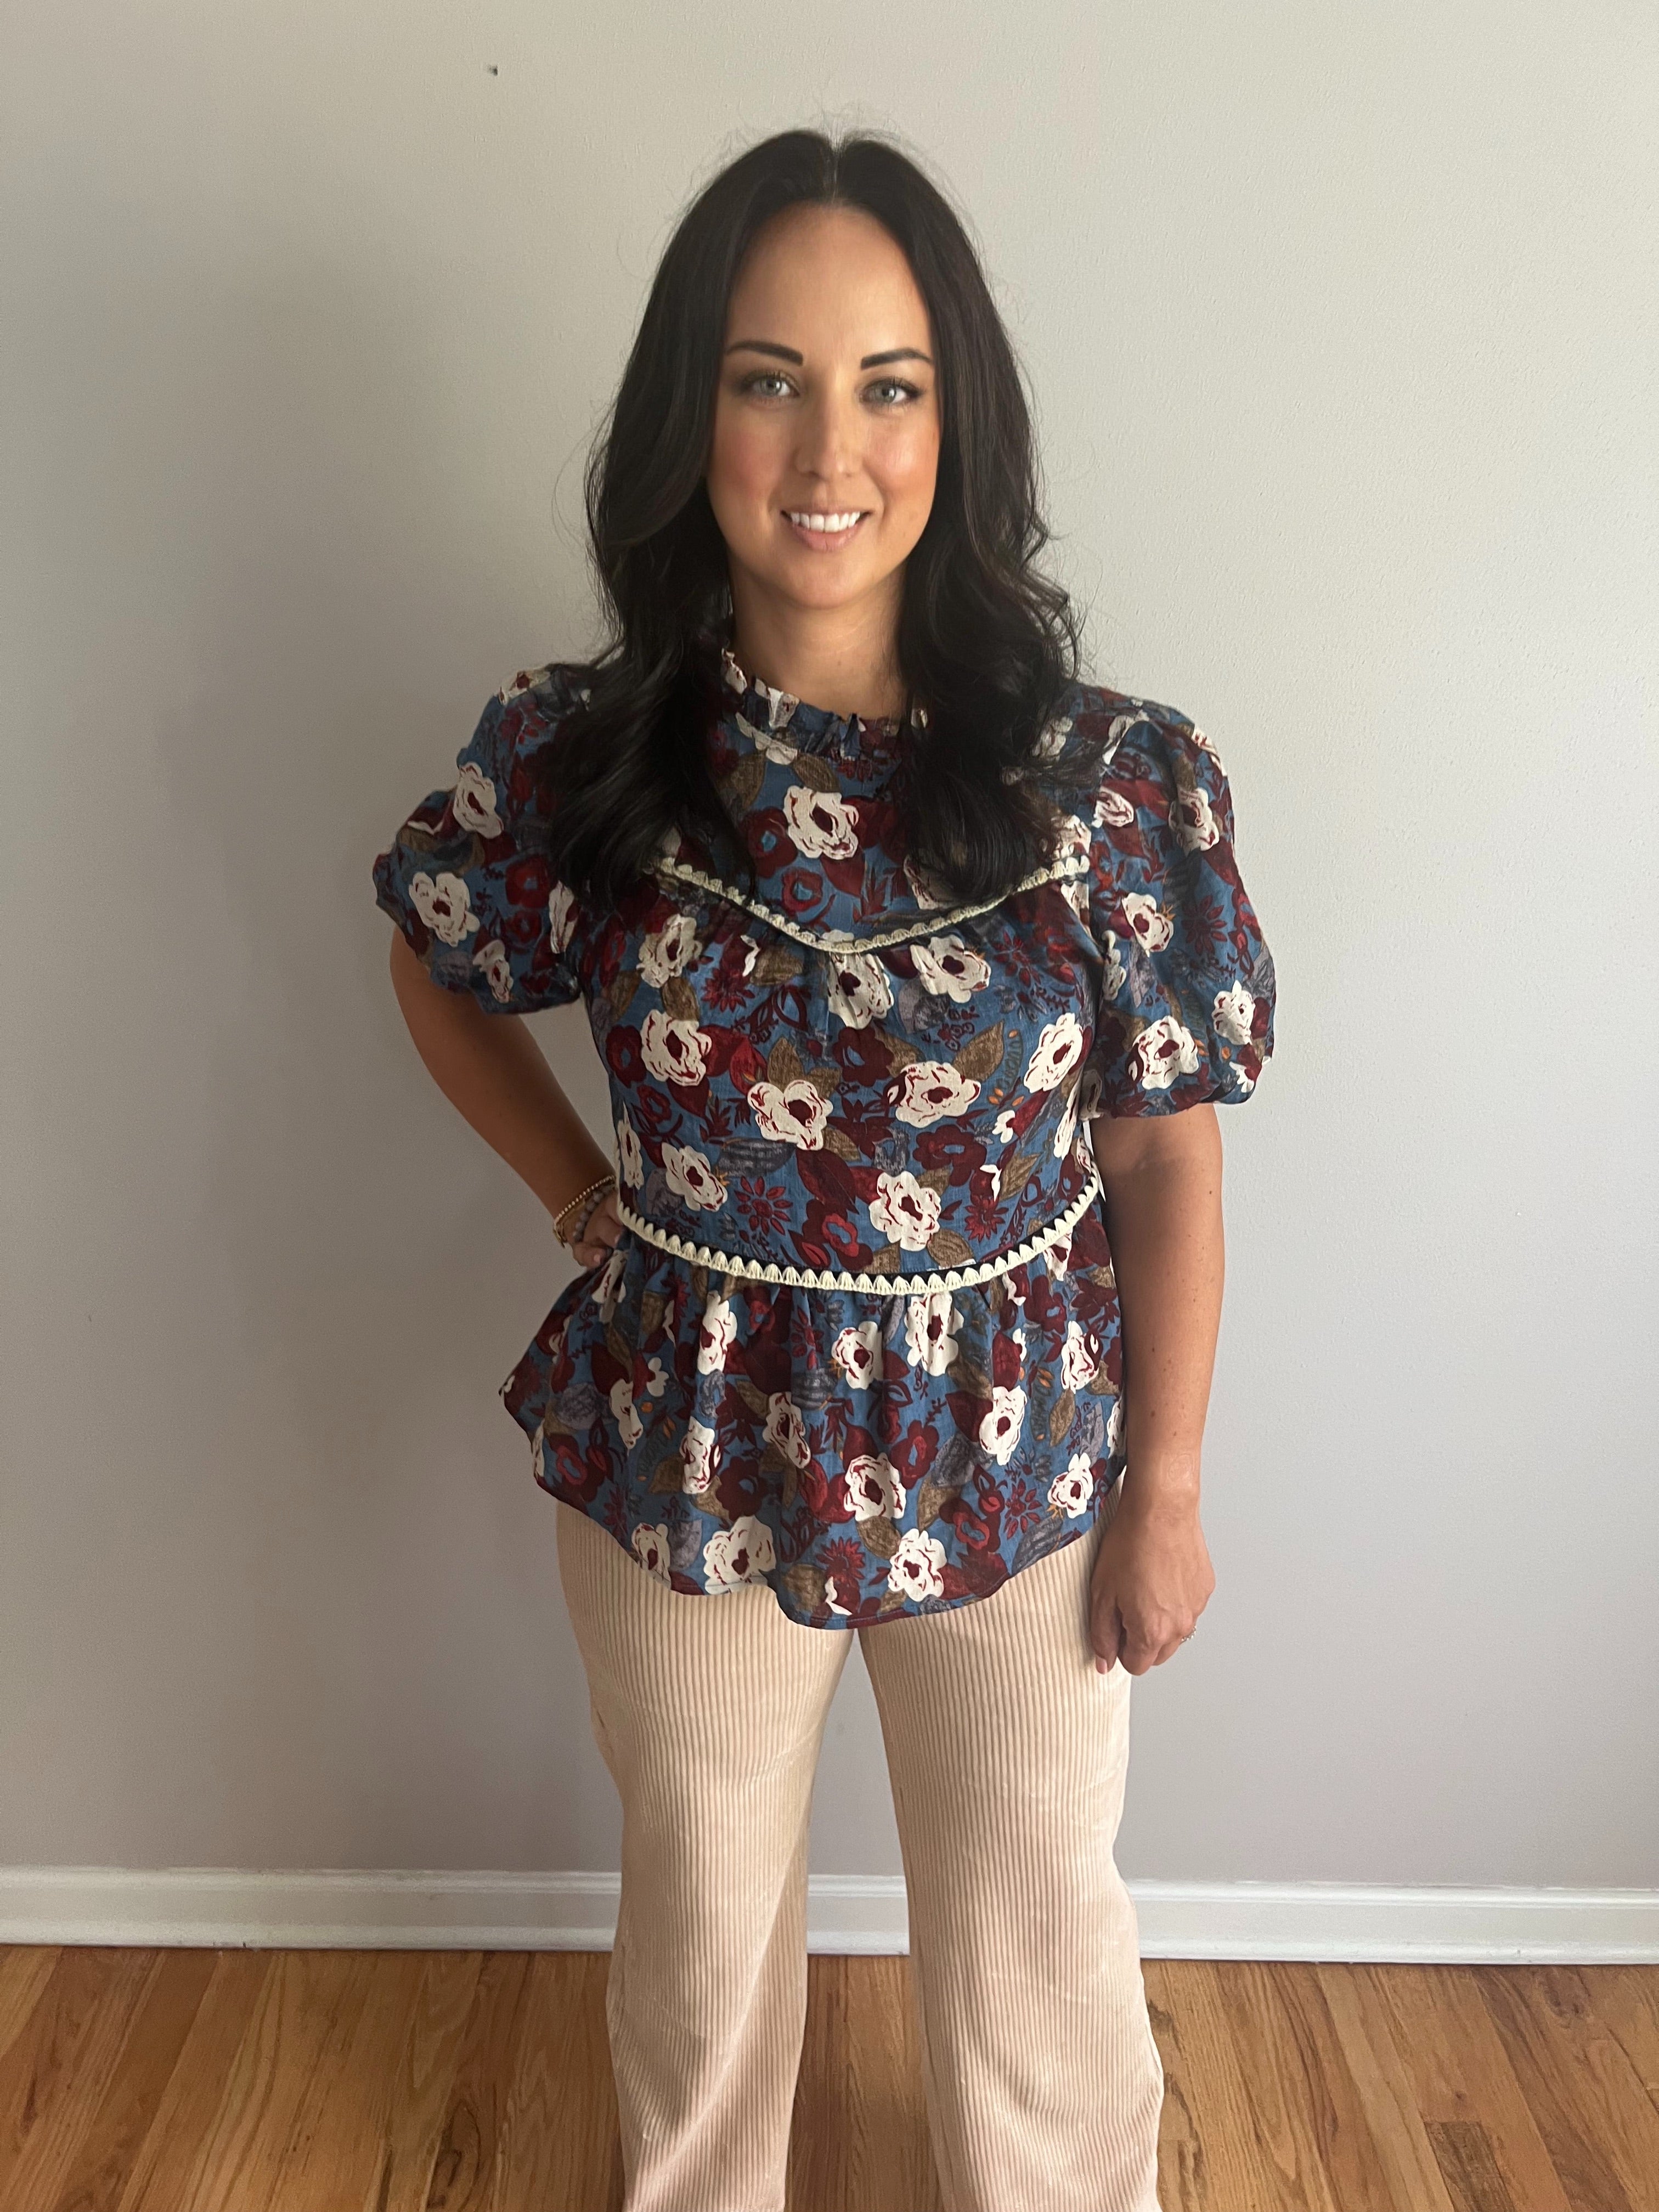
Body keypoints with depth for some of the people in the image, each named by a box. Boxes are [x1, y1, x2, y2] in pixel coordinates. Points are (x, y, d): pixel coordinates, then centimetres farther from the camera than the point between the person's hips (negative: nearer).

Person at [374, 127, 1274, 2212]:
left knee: (1035, 1910, 22)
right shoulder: (569, 753, -12)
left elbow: (1166, 1155, -9)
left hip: (1016, 1453, -1)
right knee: (701, 1900, 26)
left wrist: (1164, 1490, -3)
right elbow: (439, 973, 8)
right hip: (680, 1442, 2)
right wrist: (590, 1197, 0)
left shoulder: (1115, 782, -16)